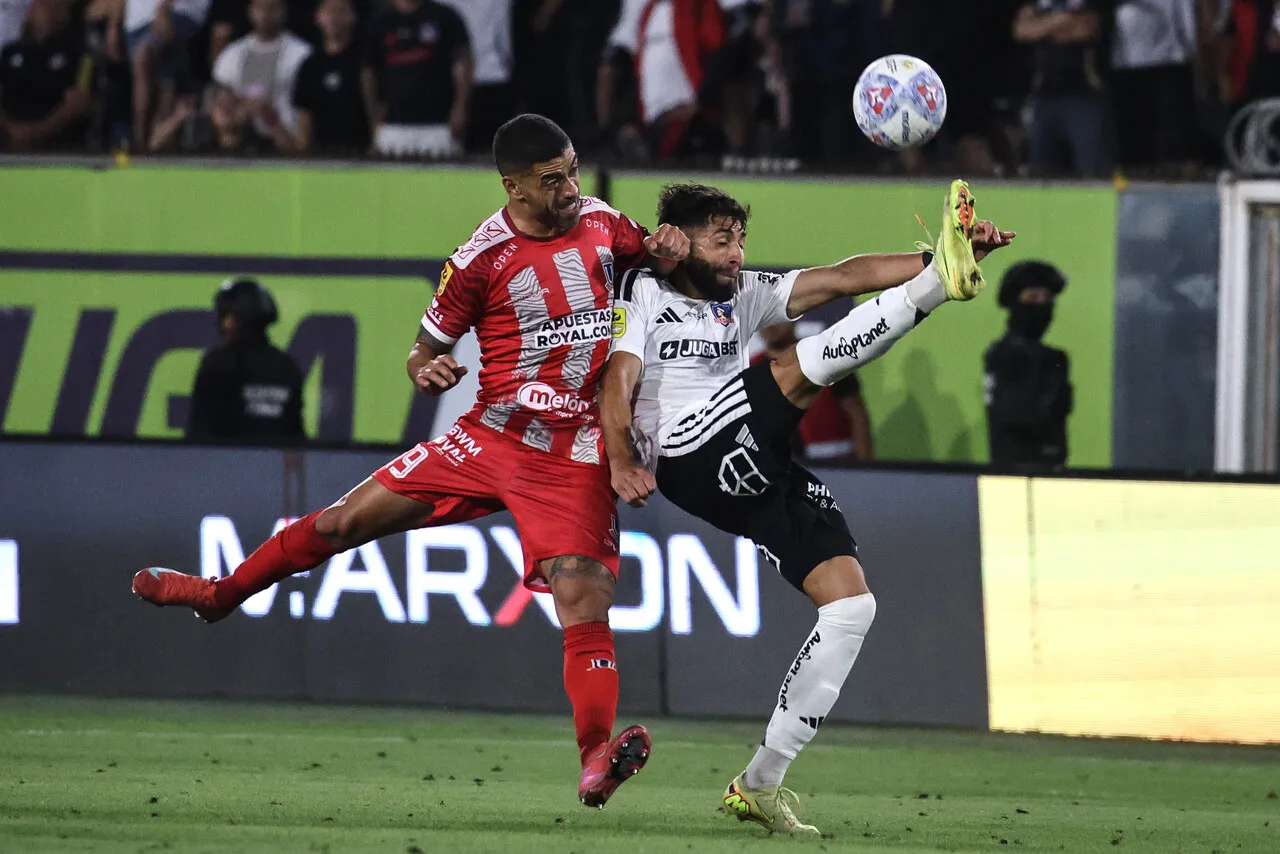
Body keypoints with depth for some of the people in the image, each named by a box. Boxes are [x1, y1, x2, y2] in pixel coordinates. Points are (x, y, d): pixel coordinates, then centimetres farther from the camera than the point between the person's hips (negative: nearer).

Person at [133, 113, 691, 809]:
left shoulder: (600, 220, 2)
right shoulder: (481, 259, -7)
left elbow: (647, 256, 26)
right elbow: (428, 348, 3)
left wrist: (667, 250, 2)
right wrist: (426, 371, -21)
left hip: (574, 457, 0)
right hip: (490, 437, 0)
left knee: (582, 595, -20)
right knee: (346, 519, 5)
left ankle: (596, 760, -28)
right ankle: (222, 594, 28)